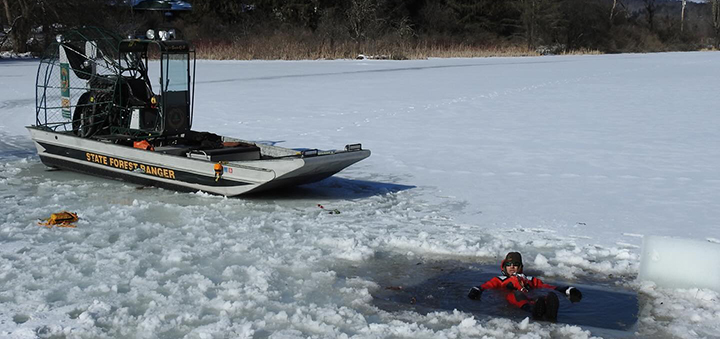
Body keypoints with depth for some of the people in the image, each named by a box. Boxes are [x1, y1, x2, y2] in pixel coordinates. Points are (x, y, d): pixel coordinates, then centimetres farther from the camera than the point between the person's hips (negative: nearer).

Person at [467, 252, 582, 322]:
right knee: (516, 293, -37)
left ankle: (550, 314, -65)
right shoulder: (499, 280, 32)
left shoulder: (529, 279, 36)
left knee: (552, 295, -29)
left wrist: (567, 290, 7)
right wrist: (476, 291, -8)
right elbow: (486, 285, 15)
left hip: (530, 299, 2)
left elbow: (545, 286, 23)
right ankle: (534, 310, -69)